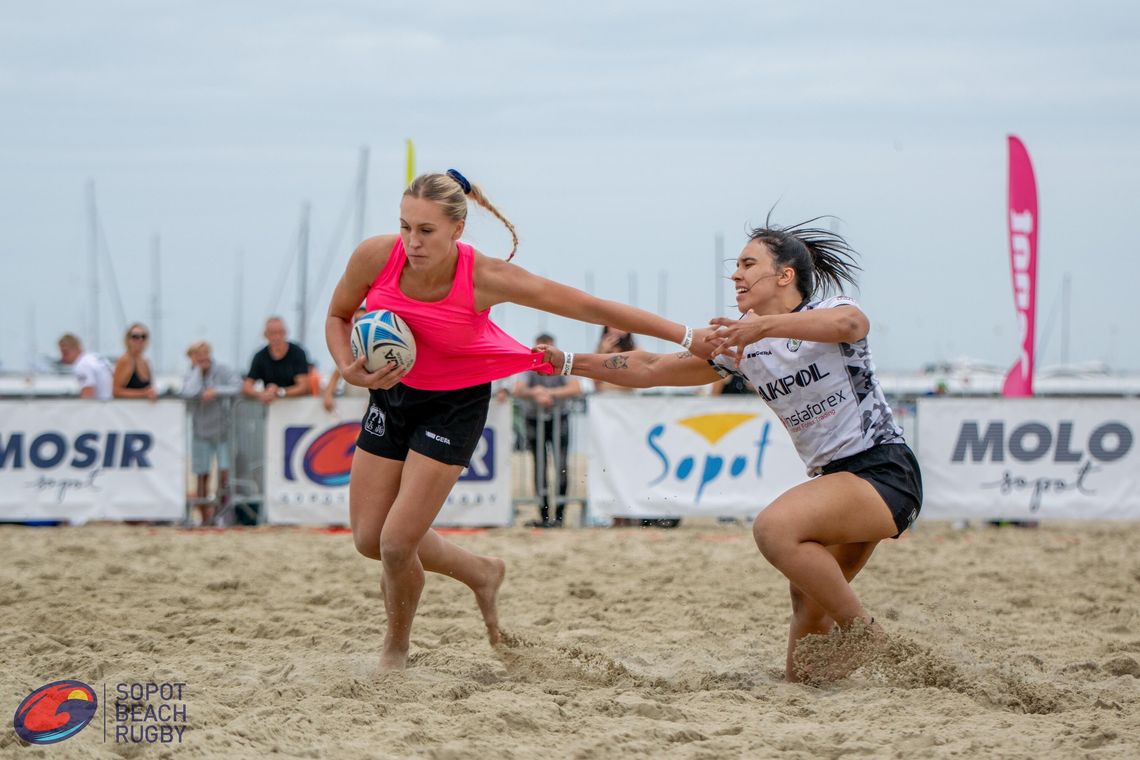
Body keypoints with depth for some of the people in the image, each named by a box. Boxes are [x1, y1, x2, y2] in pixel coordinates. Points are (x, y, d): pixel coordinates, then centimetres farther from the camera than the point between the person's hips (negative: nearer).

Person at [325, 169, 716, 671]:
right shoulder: (376, 257, -21)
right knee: (368, 540, 3)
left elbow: (589, 307, -22)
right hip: (392, 395, 4)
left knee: (397, 544, -12)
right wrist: (349, 369, -21)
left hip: (456, 405, -4)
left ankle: (396, 650, 18)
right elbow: (338, 316, 1)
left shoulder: (485, 279, -28)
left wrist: (686, 337, -21)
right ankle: (482, 574, 30)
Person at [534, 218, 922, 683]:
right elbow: (650, 370, 13)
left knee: (774, 527, -28)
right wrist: (569, 363, 5)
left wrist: (764, 325, -46)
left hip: (884, 474, -8)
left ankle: (861, 632, -17)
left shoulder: (828, 313, -8)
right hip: (834, 478, 8)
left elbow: (849, 323, -34)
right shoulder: (742, 347, 11)